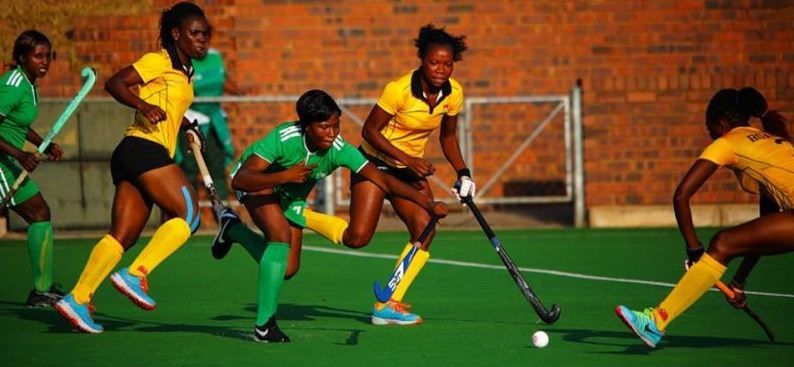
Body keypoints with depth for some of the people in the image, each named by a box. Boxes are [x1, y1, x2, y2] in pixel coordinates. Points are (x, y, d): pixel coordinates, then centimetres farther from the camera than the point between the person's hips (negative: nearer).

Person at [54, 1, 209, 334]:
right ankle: (135, 273, -18)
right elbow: (114, 83, -12)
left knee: (123, 236, 2)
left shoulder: (182, 72, 23)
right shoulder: (159, 61, -3)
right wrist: (144, 106, -26)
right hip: (145, 148, -9)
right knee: (188, 213, -14)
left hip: (132, 157, 9)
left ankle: (78, 299, -3)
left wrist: (188, 127, 20)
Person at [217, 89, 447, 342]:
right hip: (257, 180, -5)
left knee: (288, 269, 6)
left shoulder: (339, 149, -30)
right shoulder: (284, 138, -39)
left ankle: (235, 230, 35)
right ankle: (264, 325, -24)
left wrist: (428, 203, -37)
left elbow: (383, 180, -29)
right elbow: (238, 180, -43)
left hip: (291, 195, 5)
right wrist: (285, 176, -54)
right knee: (281, 235, -30)